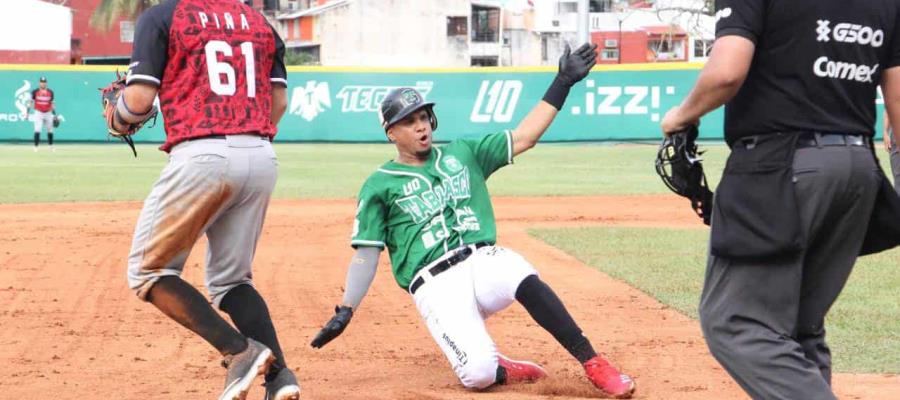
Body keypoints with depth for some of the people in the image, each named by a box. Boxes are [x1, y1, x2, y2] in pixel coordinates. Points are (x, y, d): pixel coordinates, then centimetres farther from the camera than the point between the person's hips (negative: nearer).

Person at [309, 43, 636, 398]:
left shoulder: (462, 154, 19)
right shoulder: (379, 186, 10)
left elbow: (524, 138, 15)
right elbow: (367, 253, 5)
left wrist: (563, 83, 9)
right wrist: (345, 311, -7)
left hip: (484, 261, 2)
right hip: (436, 285, -2)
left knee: (524, 279, -35)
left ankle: (593, 364, -28)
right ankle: (501, 368, 9)